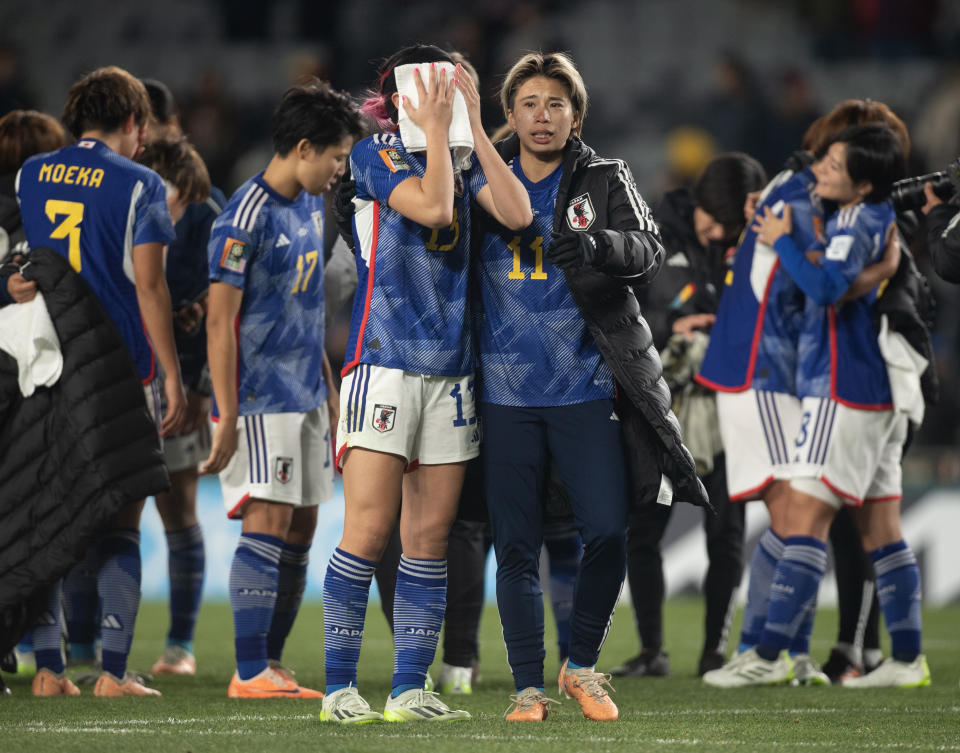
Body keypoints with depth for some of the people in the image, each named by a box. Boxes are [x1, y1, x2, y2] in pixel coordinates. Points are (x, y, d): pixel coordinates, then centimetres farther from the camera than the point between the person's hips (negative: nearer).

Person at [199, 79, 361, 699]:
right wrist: (227, 419, -18)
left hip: (305, 397, 9)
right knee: (268, 524, -11)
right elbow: (220, 323, -16)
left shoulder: (311, 206, 12)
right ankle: (250, 673, -10)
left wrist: (329, 391, 22)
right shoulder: (246, 219, -15)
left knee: (301, 530, 7)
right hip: (259, 401, -9)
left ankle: (272, 662, 12)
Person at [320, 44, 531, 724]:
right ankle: (340, 687, -4)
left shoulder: (464, 160, 12)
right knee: (370, 531, -10)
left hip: (450, 367, 5)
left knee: (429, 538, 4)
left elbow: (517, 213, -6)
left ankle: (409, 688, 8)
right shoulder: (376, 154, -2)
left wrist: (475, 126, -5)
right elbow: (432, 207, -18)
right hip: (384, 360, -5)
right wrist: (436, 130, -9)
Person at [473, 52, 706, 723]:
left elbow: (650, 251, -12)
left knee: (607, 531, -8)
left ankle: (581, 664, 13)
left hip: (586, 389, -1)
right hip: (506, 395, 1)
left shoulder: (605, 181, 2)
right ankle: (529, 685, 11)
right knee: (516, 546, 2)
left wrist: (598, 245, -33)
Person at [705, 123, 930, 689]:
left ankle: (771, 654, -13)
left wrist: (782, 241, -15)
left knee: (806, 515, -10)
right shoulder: (887, 219, 14)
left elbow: (827, 285, -29)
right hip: (884, 397, 10)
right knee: (880, 528, 9)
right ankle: (908, 658, 8)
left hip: (846, 389, -10)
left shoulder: (858, 221, -14)